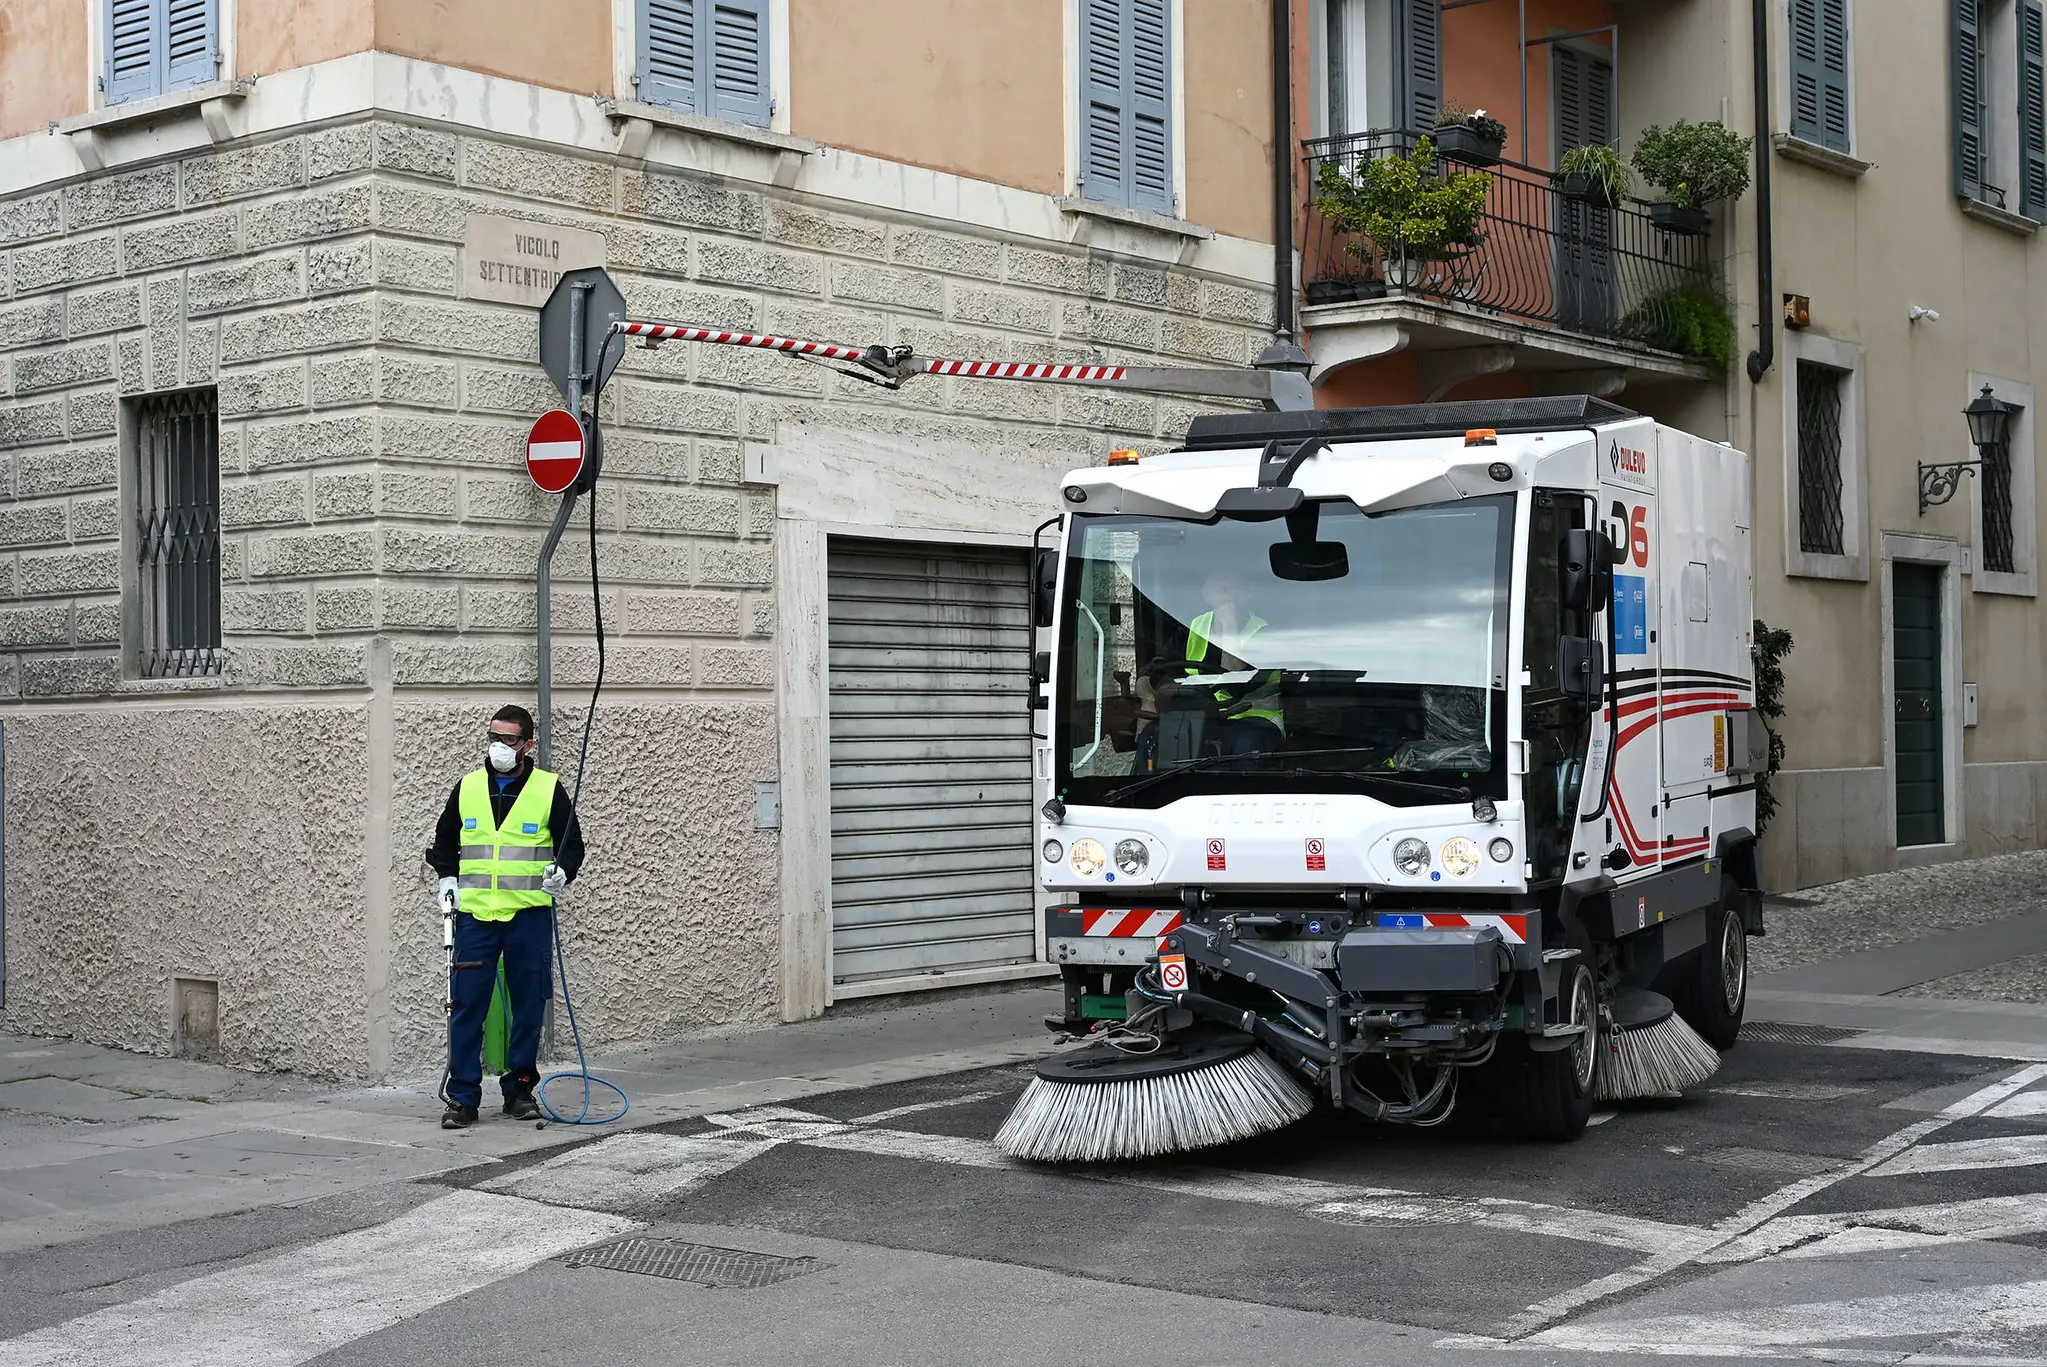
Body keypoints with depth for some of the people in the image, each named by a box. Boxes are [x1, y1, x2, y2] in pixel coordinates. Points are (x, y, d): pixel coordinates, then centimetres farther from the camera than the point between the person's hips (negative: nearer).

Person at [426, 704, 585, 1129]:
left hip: (530, 914, -1)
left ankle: (520, 1089, 19)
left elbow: (573, 844, 5)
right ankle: (463, 1097, 4)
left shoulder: (549, 790, 0)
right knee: (467, 1005, -2)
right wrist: (447, 878, 7)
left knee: (528, 1005, 5)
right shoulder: (467, 787, 8)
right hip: (475, 914, 1)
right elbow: (444, 840, 21)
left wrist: (562, 872, -14)